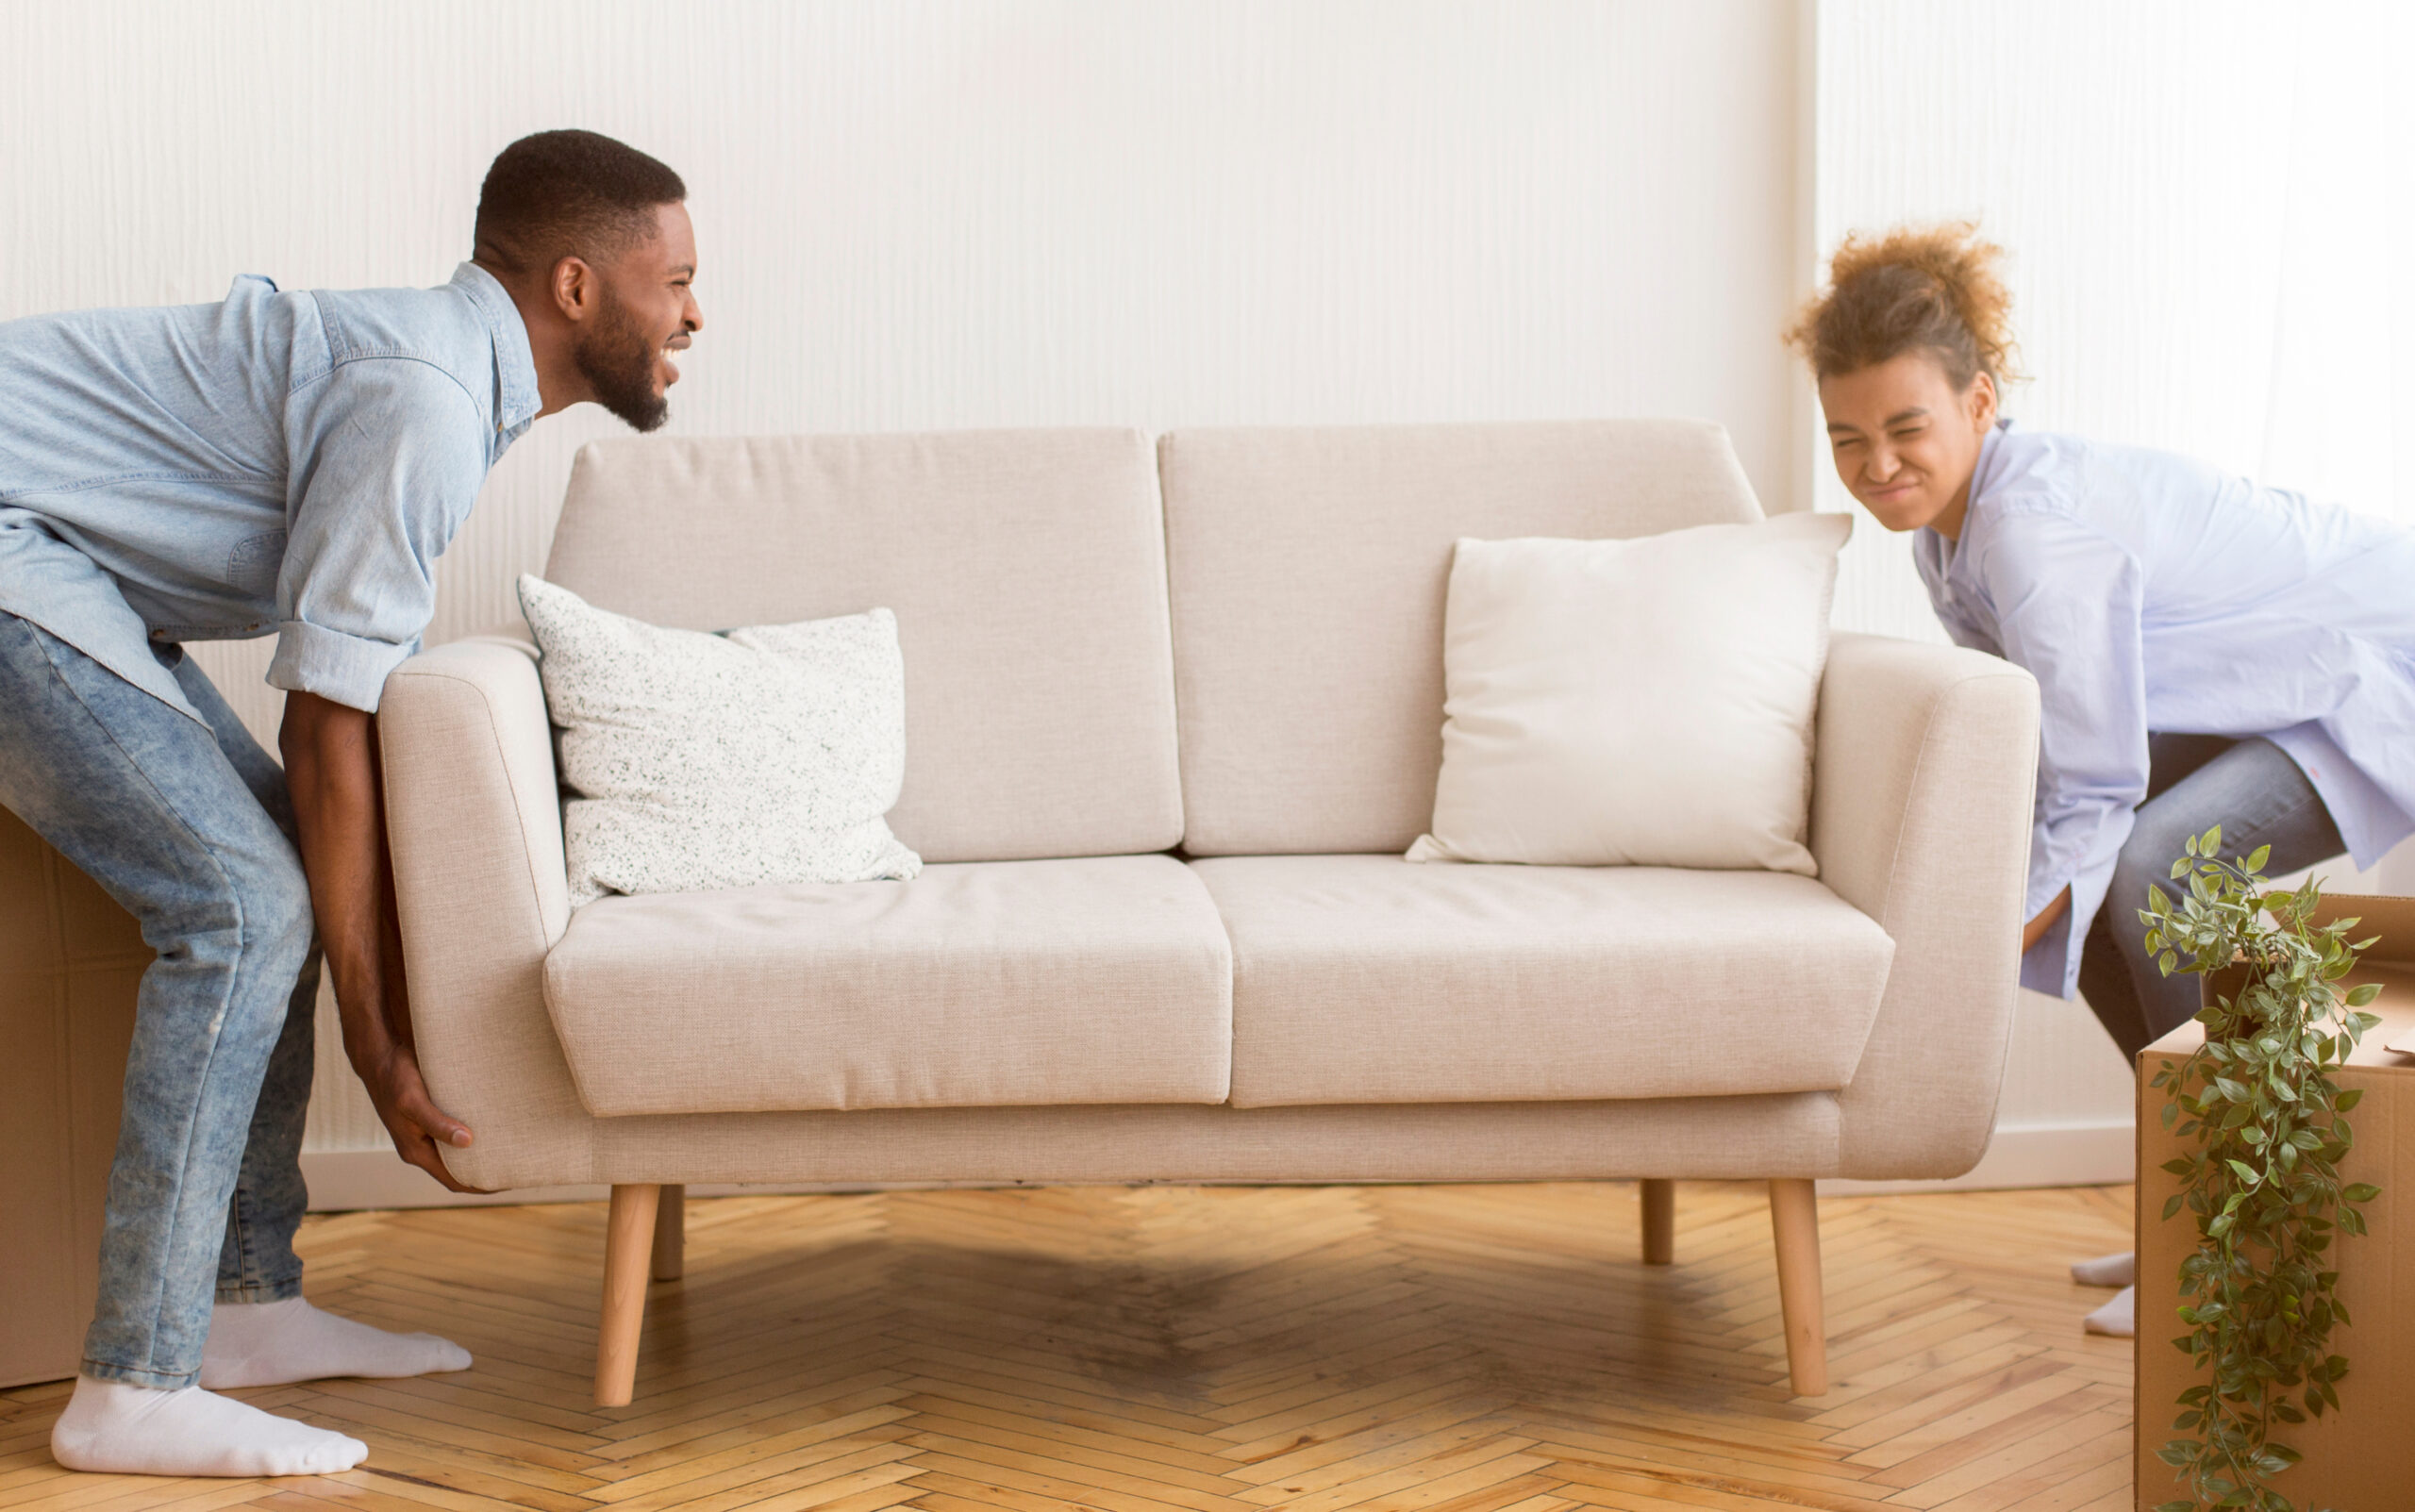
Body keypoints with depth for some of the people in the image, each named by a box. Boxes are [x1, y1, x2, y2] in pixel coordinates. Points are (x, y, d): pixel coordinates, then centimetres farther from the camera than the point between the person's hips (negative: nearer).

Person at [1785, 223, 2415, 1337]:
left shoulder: (2040, 520, -30)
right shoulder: (1949, 521, -2)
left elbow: (2092, 794, -28)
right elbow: (2015, 745, 4)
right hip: (2293, 688, 10)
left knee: (2151, 867, -27)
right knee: (2087, 870, 1)